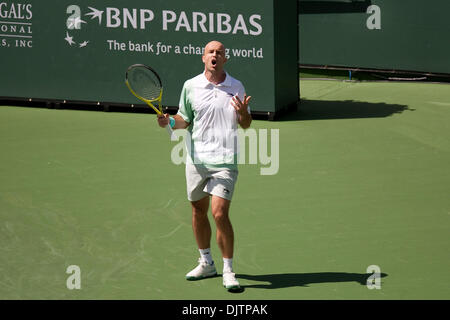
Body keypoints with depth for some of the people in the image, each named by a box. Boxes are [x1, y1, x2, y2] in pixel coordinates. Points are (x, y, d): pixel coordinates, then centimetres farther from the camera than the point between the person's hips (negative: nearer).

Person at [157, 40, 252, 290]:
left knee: (220, 214, -13)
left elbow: (246, 124, 10)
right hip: (197, 159, 3)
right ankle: (207, 263, 31)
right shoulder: (191, 86, 4)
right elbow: (185, 119, 12)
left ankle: (228, 271, -3)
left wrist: (243, 112, -11)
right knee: (199, 211, 13)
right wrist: (170, 122, -8)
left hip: (224, 161, -3)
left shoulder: (236, 88, 3)